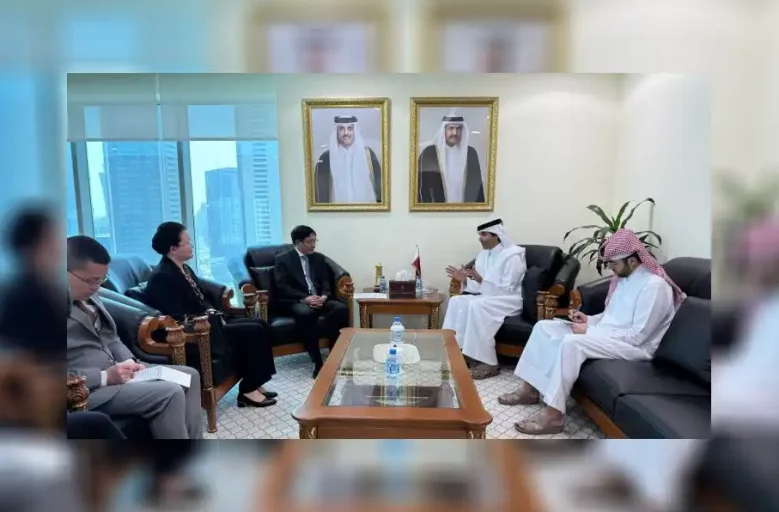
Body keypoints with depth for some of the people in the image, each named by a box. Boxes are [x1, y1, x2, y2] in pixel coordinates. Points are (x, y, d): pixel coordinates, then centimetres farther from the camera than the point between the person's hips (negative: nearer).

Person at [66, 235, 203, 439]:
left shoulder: (87, 296, 9)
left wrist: (129, 361, 0)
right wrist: (105, 377, -24)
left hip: (112, 372, 10)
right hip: (86, 390, -9)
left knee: (189, 375, 4)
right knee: (170, 394, -24)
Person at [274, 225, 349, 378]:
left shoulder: (319, 258, 18)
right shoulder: (282, 259, 4)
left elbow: (326, 282, 11)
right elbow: (282, 287, -7)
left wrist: (324, 296, -12)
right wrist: (305, 298, -22)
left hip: (319, 299, 4)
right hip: (295, 302, -4)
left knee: (341, 308, -26)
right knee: (306, 313, -38)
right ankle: (317, 361, -29)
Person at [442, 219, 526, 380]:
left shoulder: (513, 255, -14)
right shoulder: (484, 254, 9)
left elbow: (507, 290, -20)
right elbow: (479, 287, 11)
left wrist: (482, 280, -30)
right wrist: (465, 279, -8)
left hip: (509, 300, -8)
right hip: (487, 297, 8)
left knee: (476, 306, -33)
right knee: (456, 301, -15)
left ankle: (490, 364, -26)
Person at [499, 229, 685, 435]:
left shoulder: (654, 286, -19)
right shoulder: (624, 278, 10)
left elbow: (637, 336, -23)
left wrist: (590, 331, -20)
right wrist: (589, 320, 0)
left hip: (635, 347, -9)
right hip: (605, 335, 10)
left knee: (571, 342, -35)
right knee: (544, 326, -4)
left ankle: (553, 415, -28)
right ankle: (531, 388, -1)